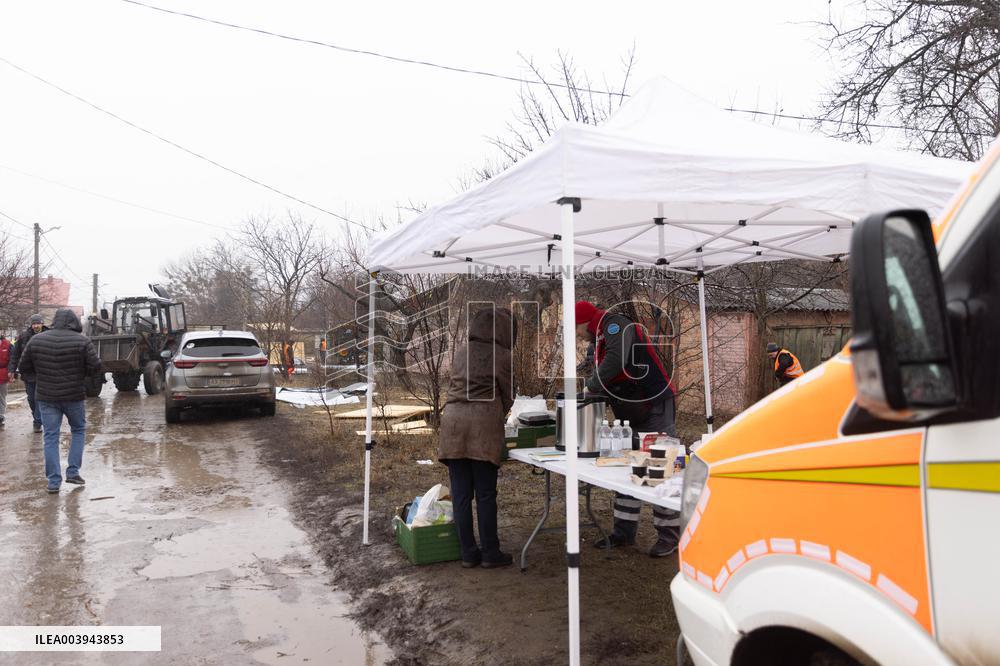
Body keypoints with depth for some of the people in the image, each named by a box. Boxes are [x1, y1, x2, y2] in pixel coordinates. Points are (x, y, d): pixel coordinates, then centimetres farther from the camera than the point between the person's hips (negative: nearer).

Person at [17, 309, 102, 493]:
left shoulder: (36, 340, 0)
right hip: (73, 395, -2)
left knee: (51, 437, 6)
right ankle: (73, 471, 14)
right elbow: (95, 366, -12)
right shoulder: (82, 341, -10)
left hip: (45, 396, 2)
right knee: (78, 430, 18)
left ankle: (53, 481, 6)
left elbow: (24, 367, 6)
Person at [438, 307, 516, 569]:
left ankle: (468, 553, 15)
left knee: (461, 494, 7)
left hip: (452, 421, 4)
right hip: (483, 424, -4)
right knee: (485, 494, 3)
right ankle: (490, 553, 11)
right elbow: (507, 395, 10)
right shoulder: (502, 356, 2)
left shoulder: (461, 353, 15)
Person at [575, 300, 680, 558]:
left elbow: (616, 359, -31)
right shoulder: (601, 337, 17)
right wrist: (593, 387, -1)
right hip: (631, 413, 10)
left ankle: (669, 534, 4)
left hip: (655, 406, -10)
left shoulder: (615, 324, -13)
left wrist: (592, 386, -19)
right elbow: (604, 378, 18)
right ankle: (624, 531, 20)